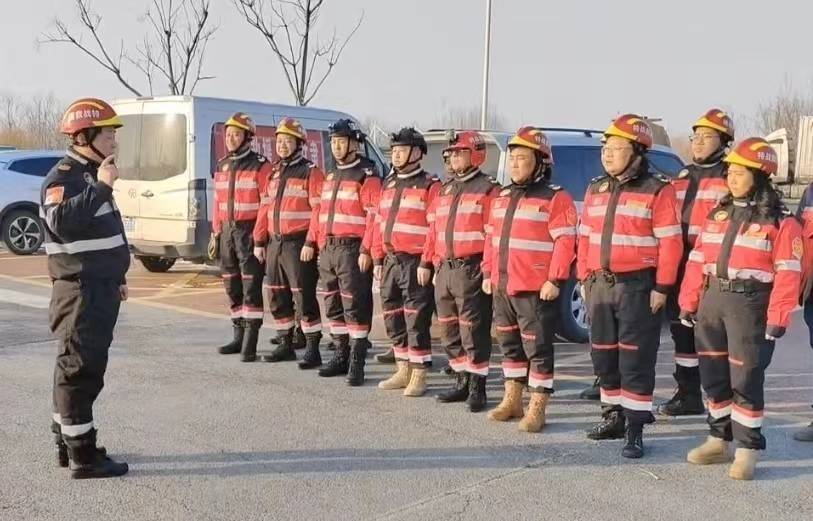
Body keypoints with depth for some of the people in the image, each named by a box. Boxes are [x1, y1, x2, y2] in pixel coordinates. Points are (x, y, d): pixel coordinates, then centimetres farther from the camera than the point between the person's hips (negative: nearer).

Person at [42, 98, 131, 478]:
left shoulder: (90, 175, 18)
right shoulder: (64, 177, -14)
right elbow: (61, 221, -33)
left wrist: (116, 278, 26)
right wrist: (100, 187, -32)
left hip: (100, 288, 10)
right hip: (80, 290, -10)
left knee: (85, 366, 16)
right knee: (80, 368, -6)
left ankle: (66, 442, 26)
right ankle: (82, 455, -1)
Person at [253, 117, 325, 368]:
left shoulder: (311, 173, -7)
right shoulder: (275, 173, 16)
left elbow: (319, 210, -14)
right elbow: (265, 208, 17)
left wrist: (310, 243, -20)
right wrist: (259, 241, 13)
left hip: (298, 244, -8)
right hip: (275, 243, 8)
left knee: (304, 297, -7)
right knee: (277, 297, 14)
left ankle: (312, 350, 0)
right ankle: (285, 345, 26)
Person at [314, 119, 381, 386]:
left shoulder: (367, 176, -7)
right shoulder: (331, 176, 18)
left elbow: (375, 216, -14)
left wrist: (366, 251, -19)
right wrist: (320, 245, 16)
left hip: (352, 248, -8)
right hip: (328, 248, 8)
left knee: (355, 306, -6)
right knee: (333, 305, 13)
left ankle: (357, 362, -1)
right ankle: (341, 355, 24)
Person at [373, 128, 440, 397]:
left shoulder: (430, 186, -8)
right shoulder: (388, 184, 16)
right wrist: (378, 259, 14)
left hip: (416, 263, -8)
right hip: (391, 261, 8)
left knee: (417, 321, -3)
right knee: (393, 318, 14)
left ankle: (418, 377, 7)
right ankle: (404, 371, 27)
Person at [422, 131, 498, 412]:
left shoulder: (487, 189, -6)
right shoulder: (445, 190, 17)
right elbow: (433, 230, 19)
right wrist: (427, 263, 15)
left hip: (471, 270, -8)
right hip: (444, 269, 8)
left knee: (473, 330, -4)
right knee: (450, 330, 14)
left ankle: (477, 387, 5)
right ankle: (462, 382, 26)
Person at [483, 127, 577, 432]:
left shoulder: (555, 198, -9)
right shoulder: (503, 197, 15)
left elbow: (565, 242, -15)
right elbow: (491, 238, 20)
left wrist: (555, 281, -19)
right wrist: (488, 274, 14)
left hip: (536, 290, -8)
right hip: (502, 287, 8)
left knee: (537, 348, -2)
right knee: (509, 344, 16)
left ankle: (537, 409, 6)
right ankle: (512, 401, 29)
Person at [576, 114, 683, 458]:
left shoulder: (657, 190, -8)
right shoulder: (596, 189, 12)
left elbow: (670, 242, -11)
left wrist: (662, 288, -14)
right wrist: (585, 278, 11)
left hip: (638, 287, -7)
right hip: (600, 285, 7)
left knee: (636, 361, -3)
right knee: (603, 356, 14)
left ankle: (635, 430, 4)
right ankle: (613, 417, 29)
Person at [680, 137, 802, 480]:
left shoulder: (780, 222, -5)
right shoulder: (719, 214, 13)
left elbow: (788, 273, -10)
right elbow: (698, 260, 13)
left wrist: (777, 318, -16)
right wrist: (689, 303, 8)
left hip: (750, 304, -6)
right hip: (711, 301, 6)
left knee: (745, 378, -4)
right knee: (713, 375, 12)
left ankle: (748, 449, 8)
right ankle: (719, 440, 27)